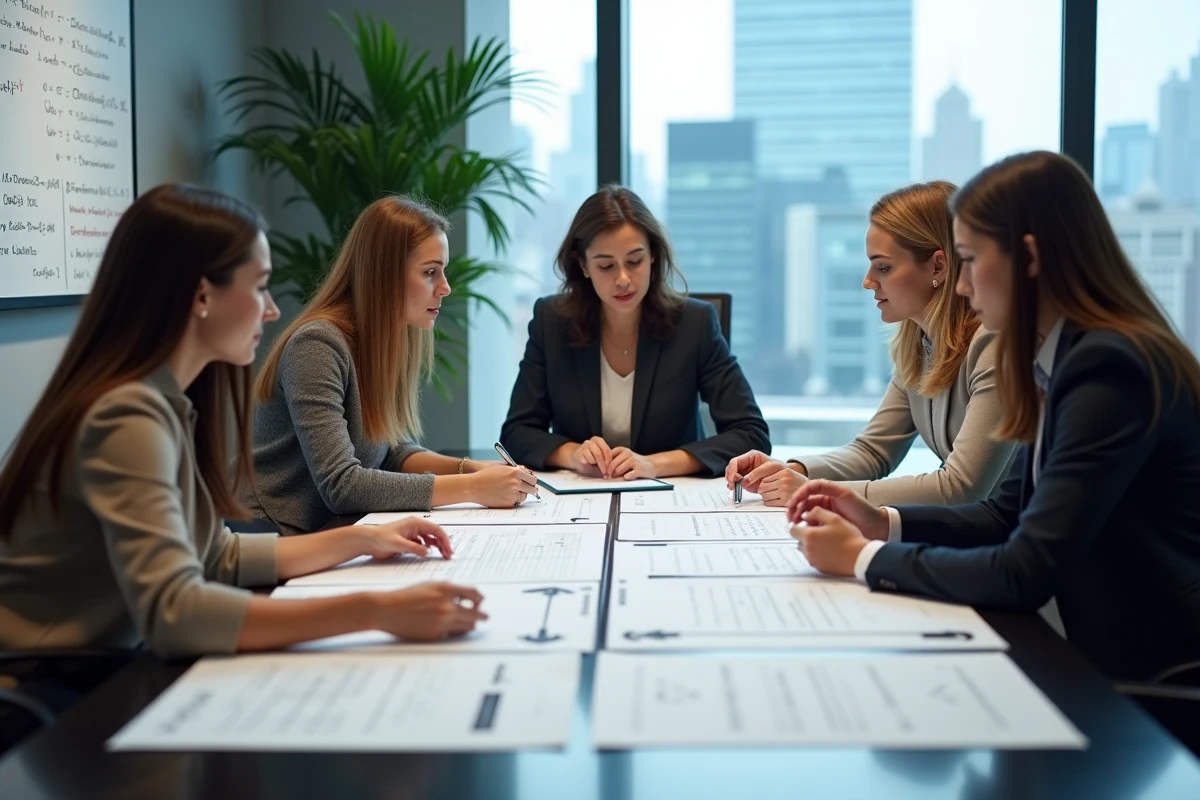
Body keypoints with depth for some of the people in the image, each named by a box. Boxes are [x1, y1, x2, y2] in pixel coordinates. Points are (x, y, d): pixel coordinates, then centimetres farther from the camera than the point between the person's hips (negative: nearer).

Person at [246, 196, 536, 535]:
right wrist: (471, 488, -23)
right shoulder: (317, 344, -18)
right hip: (279, 542, -7)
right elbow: (341, 485, -24)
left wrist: (469, 468, -5)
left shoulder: (390, 341, 5)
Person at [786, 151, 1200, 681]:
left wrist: (863, 557, -14)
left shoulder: (1111, 369, -21)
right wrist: (881, 522, 0)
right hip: (1121, 662, 7)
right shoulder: (1064, 359, 6)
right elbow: (1010, 514, 14)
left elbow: (1026, 573, -24)